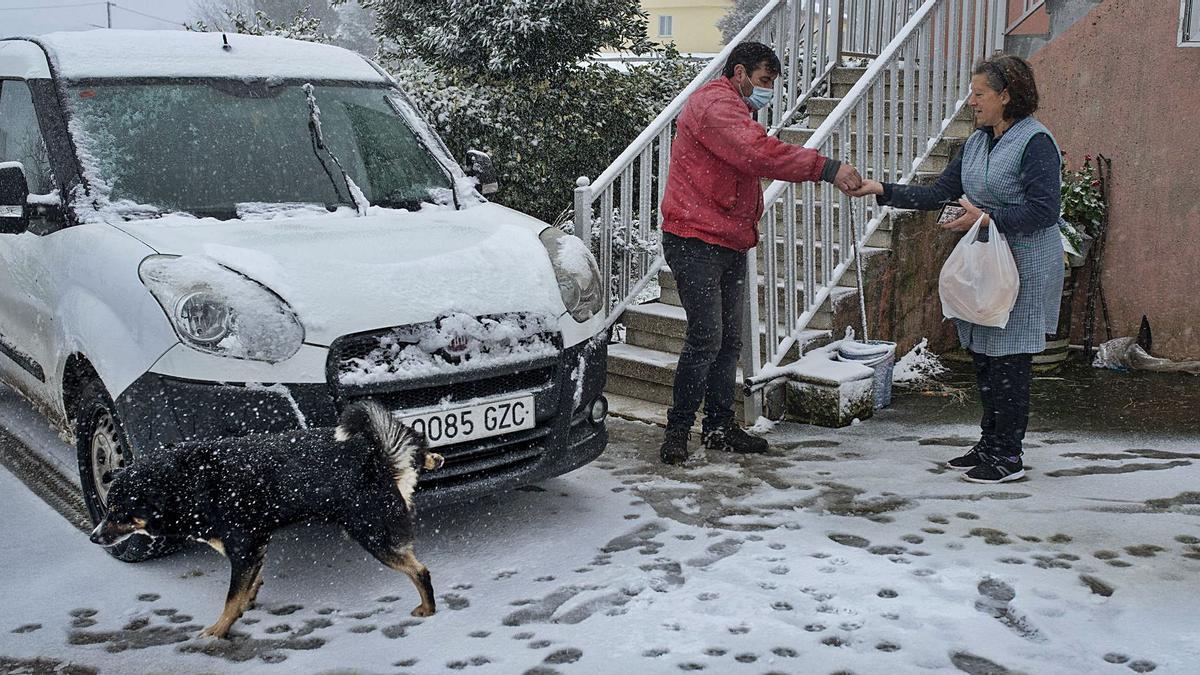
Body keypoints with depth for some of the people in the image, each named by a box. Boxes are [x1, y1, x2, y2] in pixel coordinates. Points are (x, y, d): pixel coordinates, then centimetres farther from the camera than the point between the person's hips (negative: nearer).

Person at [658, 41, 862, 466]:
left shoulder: (735, 113, 25)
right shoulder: (714, 105, -11)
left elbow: (753, 167, 22)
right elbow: (760, 154, -26)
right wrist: (828, 169, -29)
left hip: (731, 245, 10)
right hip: (697, 243, -10)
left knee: (729, 340, 11)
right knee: (706, 339, -12)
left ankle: (719, 426, 20)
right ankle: (678, 430, -2)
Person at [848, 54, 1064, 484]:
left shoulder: (1035, 142, -12)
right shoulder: (977, 142, 14)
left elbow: (1043, 210, -17)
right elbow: (938, 193, 13)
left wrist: (987, 218, -22)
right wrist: (883, 191, 5)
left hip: (1023, 270, -8)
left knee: (1008, 360, -5)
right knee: (983, 357, 12)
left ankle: (1008, 456, 4)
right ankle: (990, 444, 23)